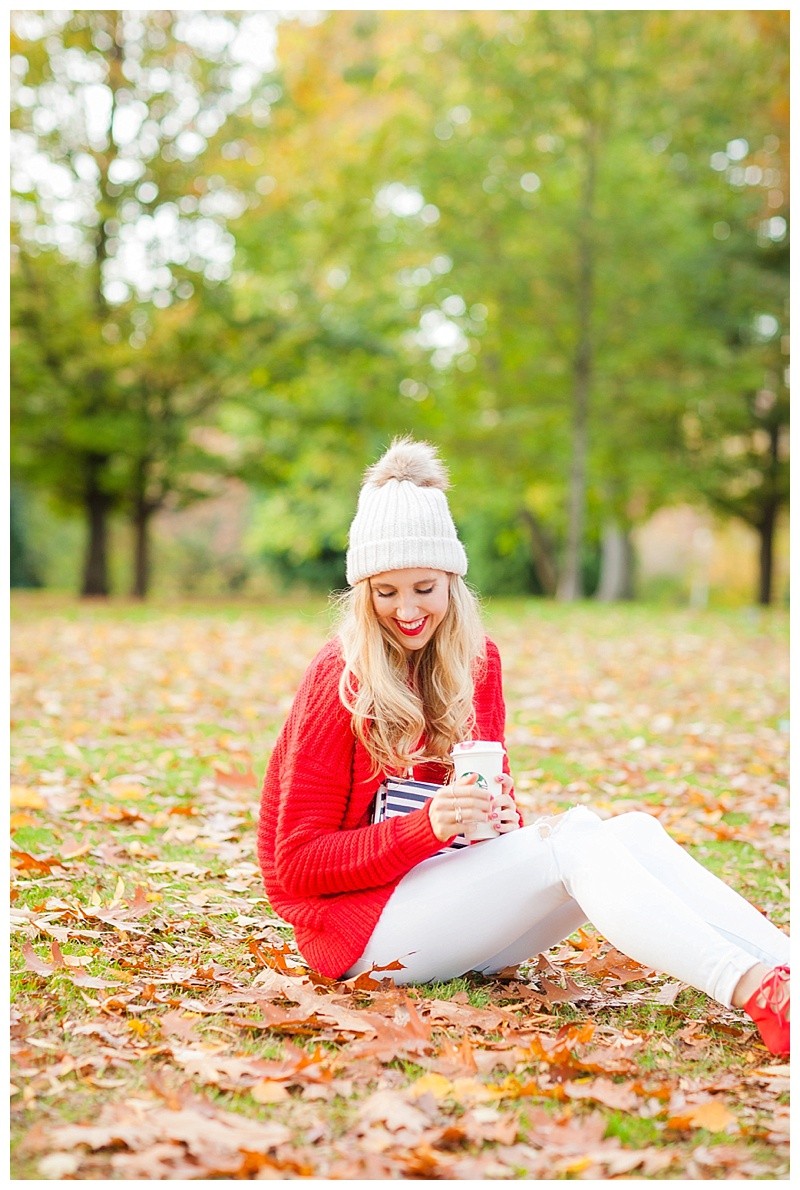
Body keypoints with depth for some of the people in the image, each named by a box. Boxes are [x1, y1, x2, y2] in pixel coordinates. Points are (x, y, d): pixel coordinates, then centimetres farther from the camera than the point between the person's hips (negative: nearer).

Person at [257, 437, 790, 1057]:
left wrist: (502, 814, -11)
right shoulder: (341, 681, -11)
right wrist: (429, 826, -26)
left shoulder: (476, 661, 7)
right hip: (364, 922, -6)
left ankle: (784, 967, -39)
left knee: (634, 829, -20)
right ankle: (755, 993, -46)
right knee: (574, 838, -29)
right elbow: (297, 864, -12)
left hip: (454, 901, 6)